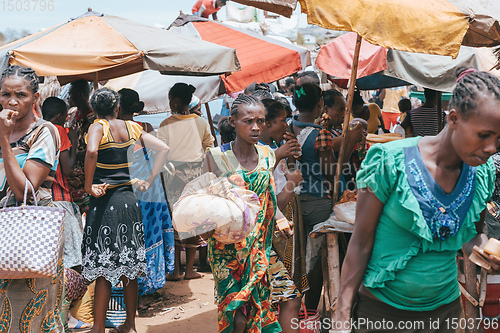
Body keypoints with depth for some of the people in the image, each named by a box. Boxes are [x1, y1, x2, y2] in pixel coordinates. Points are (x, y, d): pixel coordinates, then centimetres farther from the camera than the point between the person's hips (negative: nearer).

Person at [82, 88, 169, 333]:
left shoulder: (98, 127, -7)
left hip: (104, 202, -5)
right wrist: (148, 182, 7)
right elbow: (163, 149, 7)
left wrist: (88, 186, -17)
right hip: (129, 200, 5)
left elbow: (91, 152, -28)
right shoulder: (131, 127, 8)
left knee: (103, 269, 1)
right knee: (129, 268, 12)